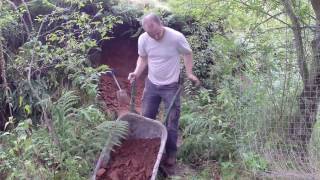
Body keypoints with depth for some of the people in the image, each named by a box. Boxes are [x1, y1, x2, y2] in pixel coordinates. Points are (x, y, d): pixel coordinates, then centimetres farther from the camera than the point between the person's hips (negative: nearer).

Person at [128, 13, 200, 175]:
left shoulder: (176, 37, -22)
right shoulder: (143, 39, -14)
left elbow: (187, 53, -3)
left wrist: (189, 73, -11)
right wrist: (137, 73, -14)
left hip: (171, 86, -3)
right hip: (151, 84, 3)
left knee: (171, 123, 3)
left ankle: (170, 157, 19)